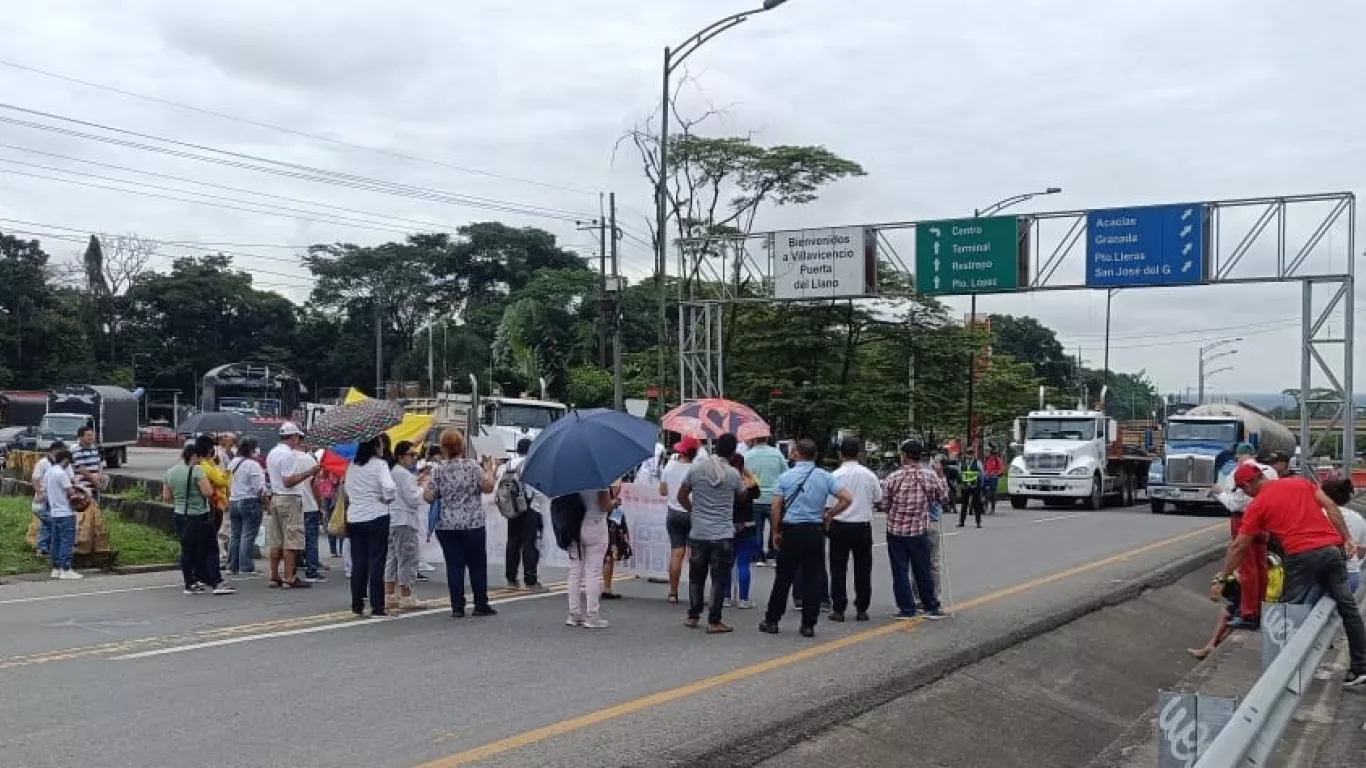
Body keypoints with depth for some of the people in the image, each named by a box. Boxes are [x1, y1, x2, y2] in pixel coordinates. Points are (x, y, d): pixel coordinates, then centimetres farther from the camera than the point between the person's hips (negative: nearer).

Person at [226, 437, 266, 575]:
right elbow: (259, 488, -17)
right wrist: (265, 501, -5)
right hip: (250, 502, -8)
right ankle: (246, 568, -7)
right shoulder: (253, 465, -14)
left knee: (234, 535, 12)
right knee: (248, 536, -6)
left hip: (233, 502, 8)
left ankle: (232, 567, 16)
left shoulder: (233, 463, 10)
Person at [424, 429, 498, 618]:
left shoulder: (439, 471, 1)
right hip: (472, 525, -1)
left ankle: (457, 607, 3)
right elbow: (488, 487, -9)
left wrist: (426, 484, 18)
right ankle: (481, 604, 12)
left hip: (446, 526, 2)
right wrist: (489, 470, 6)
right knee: (477, 565, 8)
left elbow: (428, 497, -1)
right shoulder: (472, 466, -4)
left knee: (454, 566, 4)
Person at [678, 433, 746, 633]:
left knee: (696, 577, 15)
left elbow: (682, 496, 5)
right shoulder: (733, 474, -7)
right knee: (719, 579, 3)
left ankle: (692, 616, 22)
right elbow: (741, 499, 9)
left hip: (698, 533, 3)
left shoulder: (696, 469, -2)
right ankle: (714, 622, 4)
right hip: (723, 535, -3)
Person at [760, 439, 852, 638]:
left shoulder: (786, 477, -2)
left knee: (783, 578, 8)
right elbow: (847, 499, -5)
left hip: (791, 531, -1)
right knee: (814, 579, 6)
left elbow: (775, 508, -5)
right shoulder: (825, 477, 1)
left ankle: (772, 621, 15)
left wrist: (776, 532, 5)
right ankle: (808, 625, 6)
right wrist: (829, 514, 7)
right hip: (815, 531, 1)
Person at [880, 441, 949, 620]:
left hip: (896, 530, -1)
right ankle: (931, 608, 18)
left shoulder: (893, 478, -8)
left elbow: (884, 505, -3)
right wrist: (941, 476, 18)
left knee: (900, 571, 6)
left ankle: (907, 609, 7)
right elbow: (944, 498, 8)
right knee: (924, 571, 12)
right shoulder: (930, 476, -5)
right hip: (920, 530, 1)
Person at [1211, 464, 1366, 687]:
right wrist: (1347, 539, 9)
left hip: (1302, 556, -5)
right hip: (1332, 549, 5)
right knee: (1348, 607, 12)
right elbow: (1331, 507, 8)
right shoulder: (1300, 482, 17)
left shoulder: (1257, 506, 5)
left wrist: (1221, 579, 12)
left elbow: (1238, 547, 6)